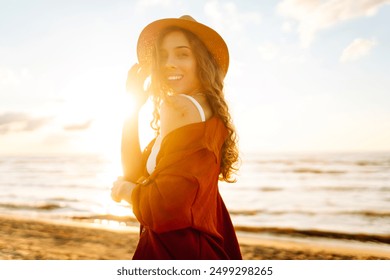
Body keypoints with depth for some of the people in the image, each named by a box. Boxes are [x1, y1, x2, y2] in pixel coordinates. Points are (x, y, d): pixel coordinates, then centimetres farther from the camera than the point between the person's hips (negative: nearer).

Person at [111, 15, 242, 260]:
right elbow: (134, 172, 9)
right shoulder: (199, 110, 10)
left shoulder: (185, 106, -18)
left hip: (176, 249, -9)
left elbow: (166, 206, -23)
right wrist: (134, 105, 5)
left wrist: (126, 189, -3)